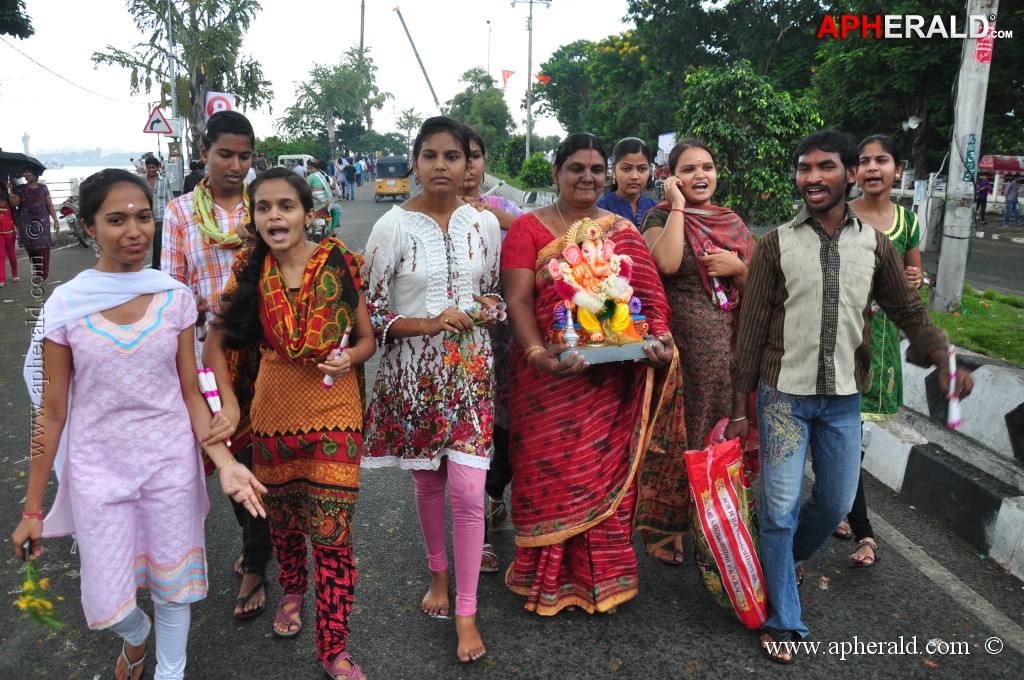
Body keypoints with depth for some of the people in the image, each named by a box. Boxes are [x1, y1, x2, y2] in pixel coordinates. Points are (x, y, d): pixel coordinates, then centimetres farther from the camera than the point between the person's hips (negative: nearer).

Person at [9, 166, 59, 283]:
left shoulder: (43, 188, 7)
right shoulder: (20, 189, 8)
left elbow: (50, 205, 8)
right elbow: (14, 203, -4)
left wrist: (56, 220, 3)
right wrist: (9, 191, -19)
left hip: (42, 222, -1)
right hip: (26, 223, 1)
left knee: (43, 248, -8)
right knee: (30, 248, 0)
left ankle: (43, 274, -6)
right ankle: (37, 273, 7)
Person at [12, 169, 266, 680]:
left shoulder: (176, 298, -5)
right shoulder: (66, 305, -9)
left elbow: (190, 393, -1)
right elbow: (52, 412, -4)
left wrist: (224, 462, -15)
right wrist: (32, 508, -1)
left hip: (171, 463, 1)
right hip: (99, 468, 0)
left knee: (172, 584, 14)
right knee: (109, 603, 8)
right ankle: (135, 633, 45)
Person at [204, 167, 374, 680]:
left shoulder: (339, 263, -8)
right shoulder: (250, 272, -3)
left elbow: (366, 339, 1)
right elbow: (215, 342, 5)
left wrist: (348, 359, -20)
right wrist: (229, 403, -8)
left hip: (334, 412, -2)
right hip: (274, 412, 3)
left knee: (332, 534, -2)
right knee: (283, 517, 21)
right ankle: (292, 590, 52)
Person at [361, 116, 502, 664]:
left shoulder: (485, 224, 2)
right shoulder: (393, 226, -7)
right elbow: (369, 312, -6)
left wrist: (489, 307, -8)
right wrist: (428, 324, -19)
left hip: (470, 370, 1)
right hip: (414, 372, 0)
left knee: (467, 490, -4)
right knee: (427, 483, 15)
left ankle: (466, 611, 11)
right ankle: (439, 573, 41)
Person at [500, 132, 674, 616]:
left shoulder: (623, 232, 11)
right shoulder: (529, 229, 2)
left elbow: (649, 297, 6)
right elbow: (517, 299, -8)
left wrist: (660, 339, -13)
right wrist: (536, 353, -23)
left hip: (611, 378, 3)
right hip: (549, 378, -2)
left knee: (606, 472, 8)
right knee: (549, 474, 5)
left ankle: (601, 577, 27)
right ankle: (548, 579, 23)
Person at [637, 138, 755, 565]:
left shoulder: (732, 223, 14)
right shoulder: (661, 216, 0)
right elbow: (667, 263, -21)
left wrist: (737, 267, -7)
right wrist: (678, 206, -12)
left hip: (723, 344, 5)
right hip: (675, 341, -4)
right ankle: (669, 525, 17)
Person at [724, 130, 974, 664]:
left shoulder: (874, 245, 3)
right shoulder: (776, 245, -5)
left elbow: (908, 311, 10)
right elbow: (751, 329, -3)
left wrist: (944, 359, -10)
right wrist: (740, 407, -3)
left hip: (843, 398, 3)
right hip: (784, 394, -3)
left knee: (837, 501, 14)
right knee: (780, 507, -1)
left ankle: (789, 557, 45)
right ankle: (782, 621, 16)